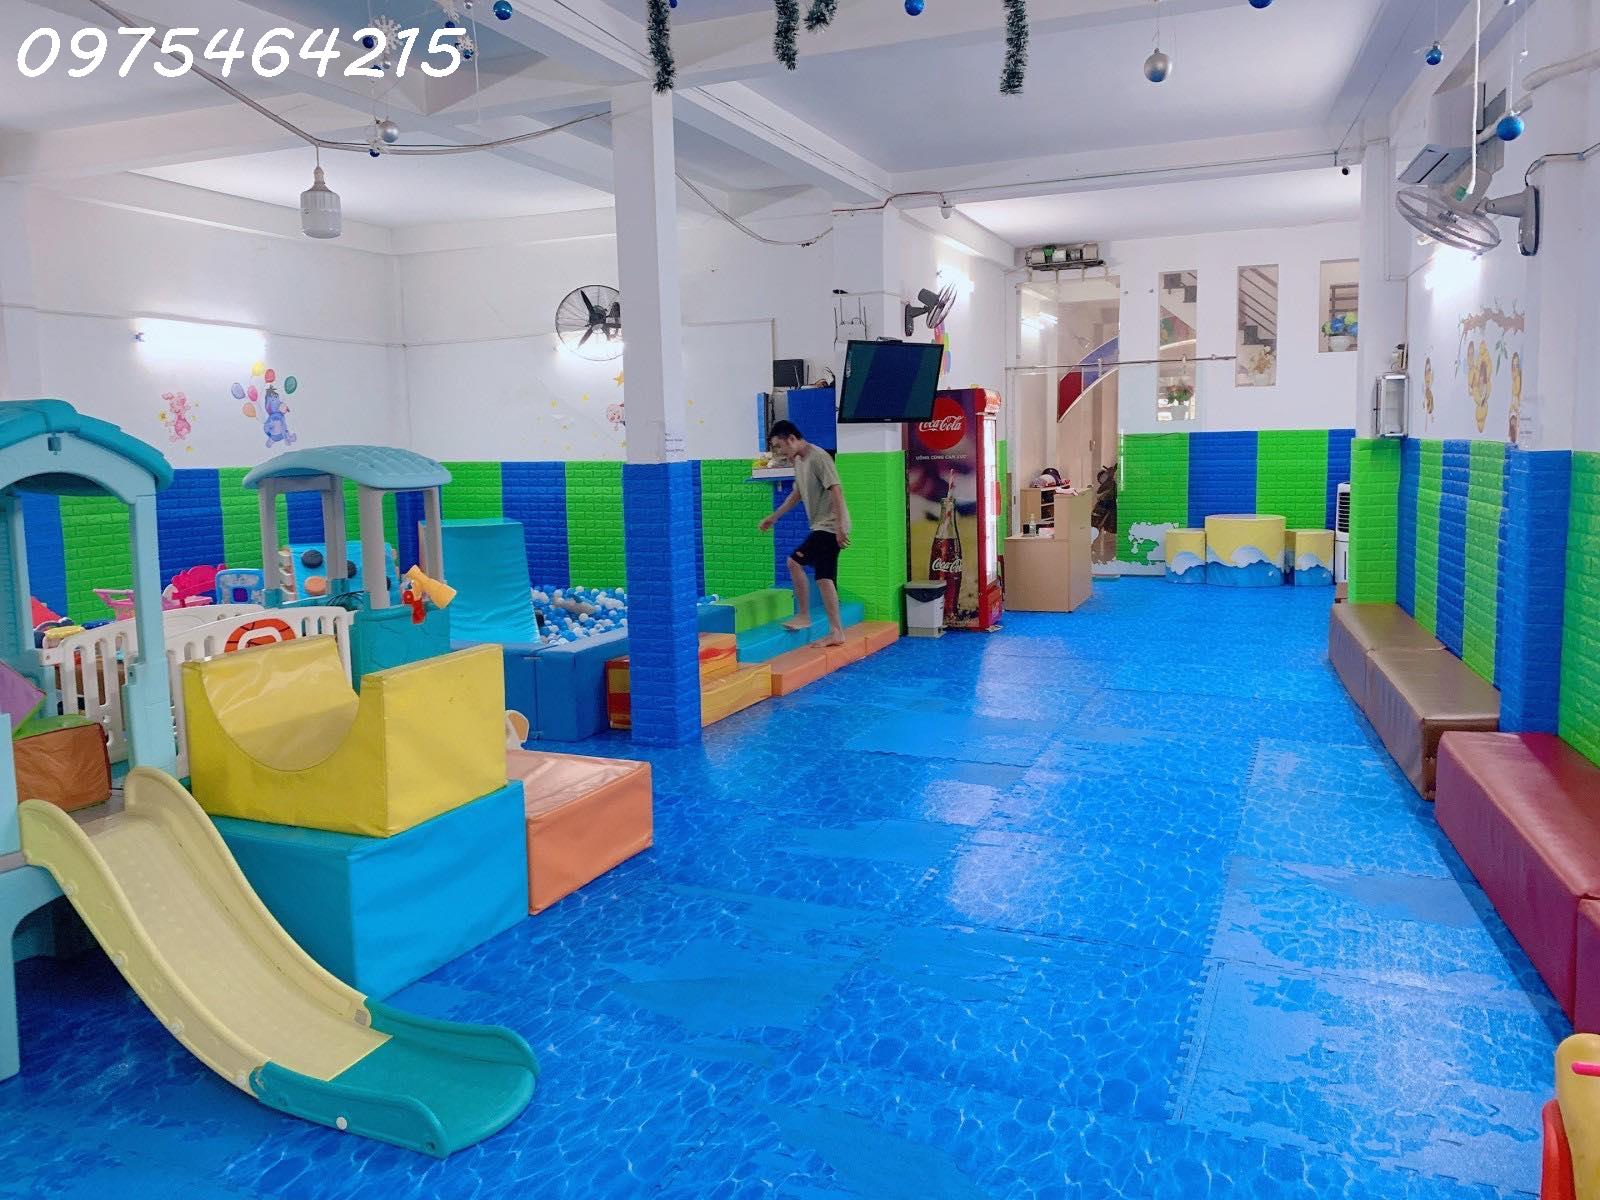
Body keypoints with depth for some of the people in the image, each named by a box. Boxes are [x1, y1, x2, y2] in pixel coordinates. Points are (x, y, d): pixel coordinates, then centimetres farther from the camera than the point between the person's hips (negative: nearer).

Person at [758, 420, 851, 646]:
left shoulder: (818, 457, -15)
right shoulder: (798, 461, 14)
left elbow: (836, 490, -21)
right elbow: (797, 494, 27)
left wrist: (840, 527, -24)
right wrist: (774, 517, 28)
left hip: (830, 527, -9)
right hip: (821, 527, 9)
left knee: (795, 561, -12)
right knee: (824, 578, 7)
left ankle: (803, 615, 0)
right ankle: (836, 632, 9)